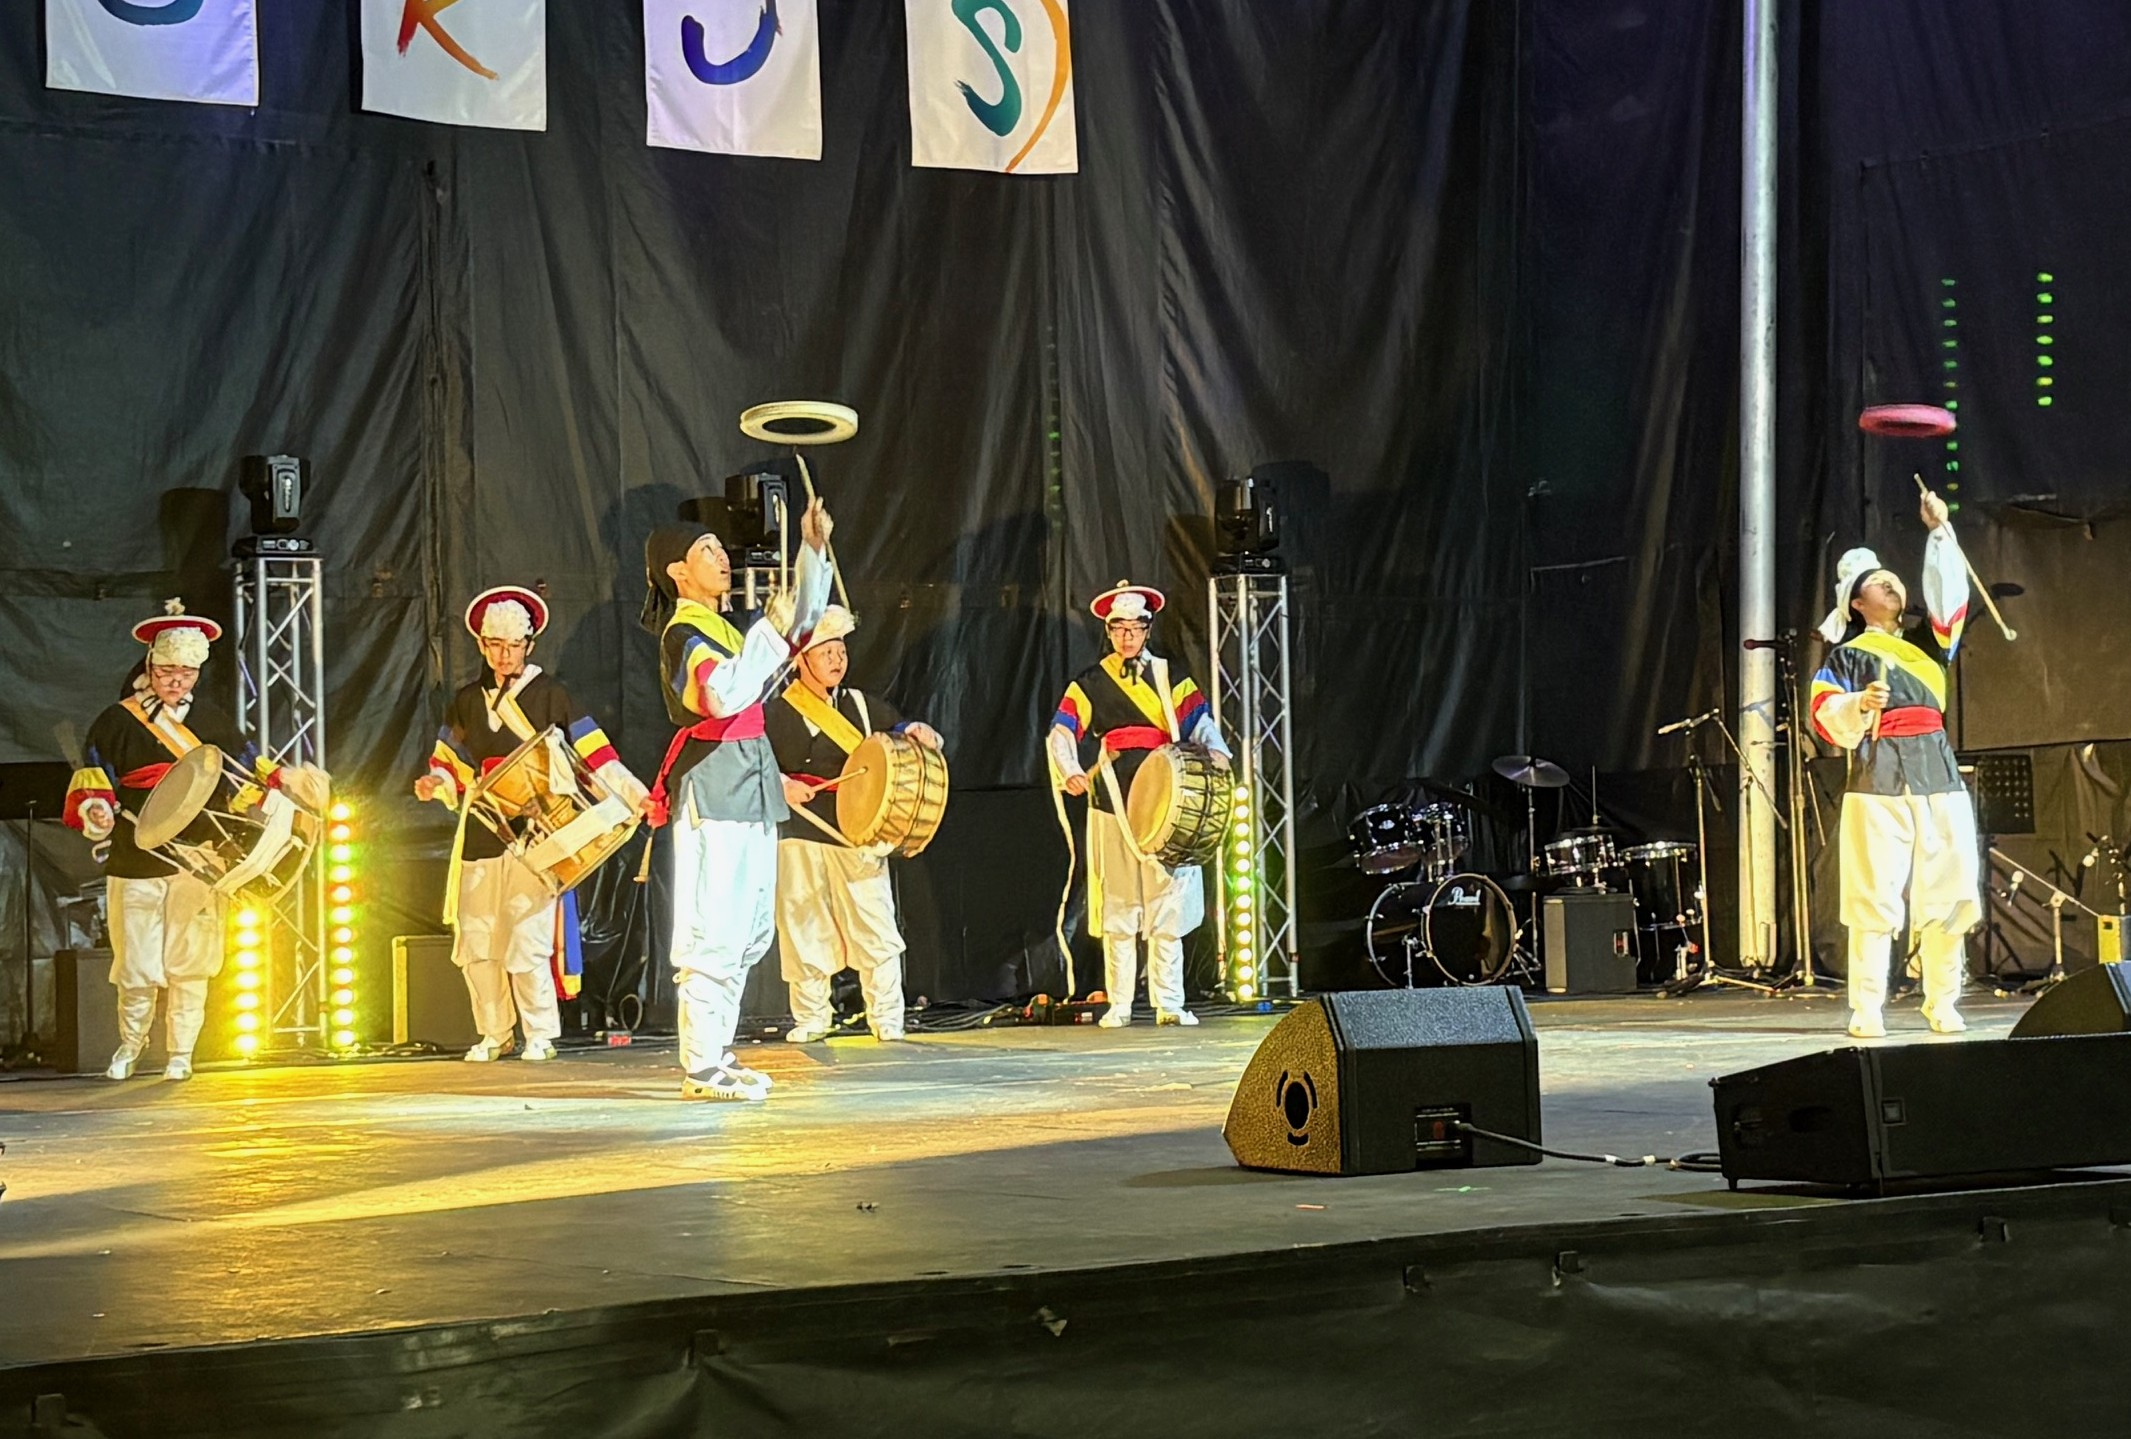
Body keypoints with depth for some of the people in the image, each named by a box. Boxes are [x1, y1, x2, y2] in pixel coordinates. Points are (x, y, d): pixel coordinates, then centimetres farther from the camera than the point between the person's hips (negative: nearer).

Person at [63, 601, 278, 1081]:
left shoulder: (212, 721, 13)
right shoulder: (117, 722, 3)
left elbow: (248, 773, 21)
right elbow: (92, 781, 2)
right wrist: (96, 811, -18)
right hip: (136, 865, -2)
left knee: (190, 961, 1)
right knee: (136, 964, 0)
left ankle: (180, 1053, 13)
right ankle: (130, 1044, 23)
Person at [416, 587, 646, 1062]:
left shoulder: (550, 696, 3)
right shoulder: (466, 702, 14)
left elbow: (595, 755, -2)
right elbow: (454, 768, 19)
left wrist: (636, 796, -12)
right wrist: (436, 783, -3)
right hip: (480, 837, 4)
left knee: (529, 939, -9)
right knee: (477, 942, 3)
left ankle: (540, 1035, 3)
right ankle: (493, 1035, 16)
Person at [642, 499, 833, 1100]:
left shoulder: (727, 630, 18)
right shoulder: (683, 635, -10)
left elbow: (802, 626, 27)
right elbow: (724, 695, -28)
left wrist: (813, 553, 18)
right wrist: (770, 631, -23)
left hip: (750, 789, 10)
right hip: (713, 789, -10)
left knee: (749, 931, 12)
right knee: (714, 933, -11)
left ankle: (717, 1053, 17)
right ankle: (701, 1069, -10)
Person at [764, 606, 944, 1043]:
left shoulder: (863, 706, 13)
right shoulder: (779, 713, 2)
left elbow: (899, 731, 17)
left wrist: (918, 733, -6)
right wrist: (781, 785, -16)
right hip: (802, 834, -2)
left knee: (875, 925, -5)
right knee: (805, 929, 1)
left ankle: (887, 1019, 1)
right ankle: (811, 1018, 14)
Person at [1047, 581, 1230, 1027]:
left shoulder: (1170, 677, 10)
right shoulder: (1090, 684, 6)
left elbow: (1200, 722, 2)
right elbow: (1062, 734, -3)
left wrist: (1216, 751, -20)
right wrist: (1070, 772, -23)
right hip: (1112, 807, -1)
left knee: (1167, 906, -1)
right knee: (1118, 908, 3)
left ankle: (1169, 1004, 4)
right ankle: (1119, 1005, 8)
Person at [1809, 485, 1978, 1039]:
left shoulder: (1927, 643, 21)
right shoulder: (1846, 657, 10)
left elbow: (1949, 594, 9)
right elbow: (1827, 719, -1)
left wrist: (1939, 532, 5)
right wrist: (1860, 705, -19)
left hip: (1938, 777, 4)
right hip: (1878, 782, -4)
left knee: (1947, 895, -1)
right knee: (1875, 896, -10)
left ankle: (1942, 1003, 7)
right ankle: (1866, 1009, -8)